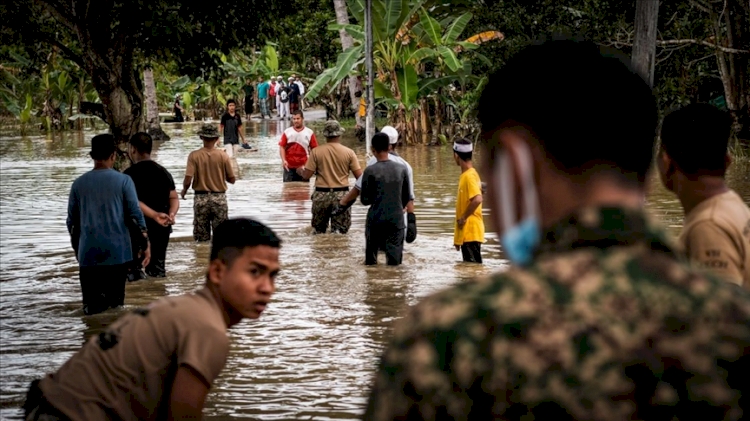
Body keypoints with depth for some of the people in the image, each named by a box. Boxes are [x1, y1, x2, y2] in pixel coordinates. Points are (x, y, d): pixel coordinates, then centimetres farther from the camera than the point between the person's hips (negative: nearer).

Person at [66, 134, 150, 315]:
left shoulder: (79, 184, 5)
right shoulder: (123, 181, -3)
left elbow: (72, 222, 10)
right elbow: (136, 215, -5)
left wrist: (77, 250, 23)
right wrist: (146, 244, 4)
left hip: (88, 254, 2)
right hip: (117, 253, -1)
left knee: (92, 304, 6)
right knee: (115, 302, 9)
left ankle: (95, 302, -21)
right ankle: (110, 301, -18)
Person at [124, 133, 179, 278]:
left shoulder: (130, 174, -8)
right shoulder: (163, 172, 11)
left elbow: (133, 202, -20)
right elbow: (174, 198, 3)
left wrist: (155, 215, -26)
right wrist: (171, 215, -13)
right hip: (161, 229, 5)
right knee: (158, 268, 12)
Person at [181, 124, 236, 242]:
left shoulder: (194, 156, -9)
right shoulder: (223, 156, -6)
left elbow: (188, 180, -13)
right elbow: (232, 179, -1)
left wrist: (184, 190, 8)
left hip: (201, 198, 0)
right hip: (219, 198, 0)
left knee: (202, 238, 7)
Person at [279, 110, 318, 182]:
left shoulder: (309, 133, 2)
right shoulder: (287, 132, 2)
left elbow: (314, 149, 3)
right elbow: (282, 147, -2)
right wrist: (283, 160, -15)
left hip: (303, 167, 0)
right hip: (289, 167, 0)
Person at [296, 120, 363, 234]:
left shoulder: (316, 152, -5)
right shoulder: (348, 152, -5)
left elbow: (306, 175, -4)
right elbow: (359, 176, -5)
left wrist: (300, 171, 18)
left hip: (321, 194, 1)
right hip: (341, 194, 0)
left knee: (319, 232, 15)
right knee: (340, 231, 4)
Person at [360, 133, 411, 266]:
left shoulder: (370, 171, -8)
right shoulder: (401, 169, 2)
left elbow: (365, 200, -4)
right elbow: (406, 198, 10)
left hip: (376, 220, -2)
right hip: (396, 219, 2)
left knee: (371, 260, 9)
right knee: (394, 260, 3)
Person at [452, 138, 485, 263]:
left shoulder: (469, 176, -15)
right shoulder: (467, 174, 14)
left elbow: (477, 199, -31)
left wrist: (464, 217, -18)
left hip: (470, 233, -10)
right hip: (466, 233, 10)